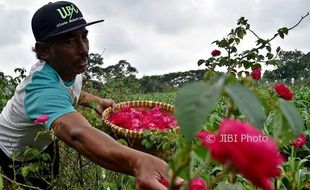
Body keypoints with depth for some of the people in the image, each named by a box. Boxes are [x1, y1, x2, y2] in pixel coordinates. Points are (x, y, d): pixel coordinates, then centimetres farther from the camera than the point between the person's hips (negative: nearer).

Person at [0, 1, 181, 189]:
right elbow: (77, 134, -66)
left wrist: (95, 101, -11)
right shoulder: (44, 89, -46)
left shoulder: (72, 66, -18)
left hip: (43, 142, 7)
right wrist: (137, 161, -84)